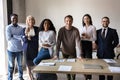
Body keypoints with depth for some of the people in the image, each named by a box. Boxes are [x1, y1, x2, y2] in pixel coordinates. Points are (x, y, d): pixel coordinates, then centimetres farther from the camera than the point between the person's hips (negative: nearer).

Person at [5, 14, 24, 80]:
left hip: (20, 49, 4)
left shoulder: (21, 28, 6)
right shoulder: (8, 27, -5)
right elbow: (8, 38, -15)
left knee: (20, 65, 14)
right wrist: (19, 37, -14)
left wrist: (13, 36, -14)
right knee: (11, 66, 6)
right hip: (11, 50, -3)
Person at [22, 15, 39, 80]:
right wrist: (26, 34, -19)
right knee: (28, 63, 6)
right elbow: (24, 40, -4)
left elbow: (37, 38, -5)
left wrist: (29, 38, -9)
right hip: (27, 48, 1)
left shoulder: (36, 29, 1)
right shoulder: (24, 29, 2)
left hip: (34, 48, -1)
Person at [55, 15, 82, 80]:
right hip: (64, 52, 1)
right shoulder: (61, 30, -16)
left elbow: (78, 43, -26)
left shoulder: (75, 30, -19)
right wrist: (57, 54, -26)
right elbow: (58, 42, -19)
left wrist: (79, 55, -35)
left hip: (73, 52, -1)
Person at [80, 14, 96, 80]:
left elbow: (94, 38, -5)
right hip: (82, 44, 5)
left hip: (88, 44, -4)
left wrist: (88, 37, -19)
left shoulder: (93, 27, -1)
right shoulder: (82, 28, 14)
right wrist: (82, 36, -6)